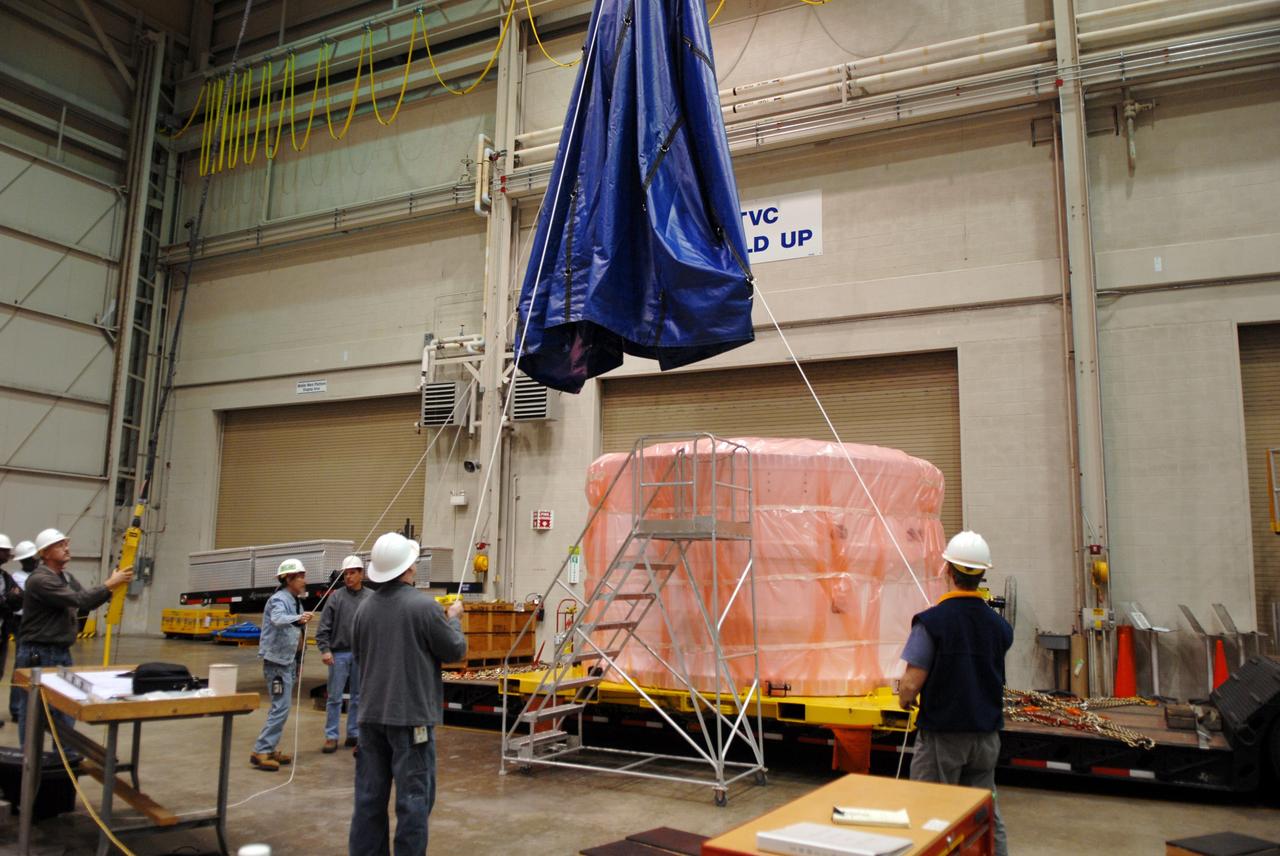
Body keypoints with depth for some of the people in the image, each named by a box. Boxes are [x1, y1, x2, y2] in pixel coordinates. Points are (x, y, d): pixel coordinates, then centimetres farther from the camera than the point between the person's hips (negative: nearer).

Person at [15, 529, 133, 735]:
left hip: (62, 653, 9)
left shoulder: (67, 577, 11)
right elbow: (79, 600, -25)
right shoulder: (39, 580, -18)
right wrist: (110, 584, -21)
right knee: (33, 712, 2)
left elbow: (89, 602, 9)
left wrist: (112, 587, -7)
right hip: (37, 654, -9)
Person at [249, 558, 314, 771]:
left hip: (289, 660, 10)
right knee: (281, 707, -12)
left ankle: (270, 749, 23)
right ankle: (260, 752, -7)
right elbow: (278, 619, -38)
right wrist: (297, 619, -58)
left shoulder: (295, 601, 13)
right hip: (277, 660, -10)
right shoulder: (279, 599, -16)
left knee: (280, 707, 14)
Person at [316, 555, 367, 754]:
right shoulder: (336, 596, 0)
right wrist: (324, 649, -9)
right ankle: (331, 736, 12)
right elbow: (324, 626, -2)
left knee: (359, 697, 10)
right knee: (334, 697, 4)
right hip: (339, 653, -1)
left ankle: (354, 734, 21)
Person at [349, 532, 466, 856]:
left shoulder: (365, 607, 1)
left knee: (370, 795, 13)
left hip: (372, 714, 6)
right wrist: (454, 620, 12)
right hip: (412, 715, -5)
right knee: (413, 796, 3)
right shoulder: (425, 605, -16)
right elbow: (456, 650, -5)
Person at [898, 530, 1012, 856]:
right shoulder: (999, 625, -1)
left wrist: (905, 700, 2)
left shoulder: (931, 621, -17)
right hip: (986, 733, 5)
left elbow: (912, 684, -19)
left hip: (942, 734, -5)